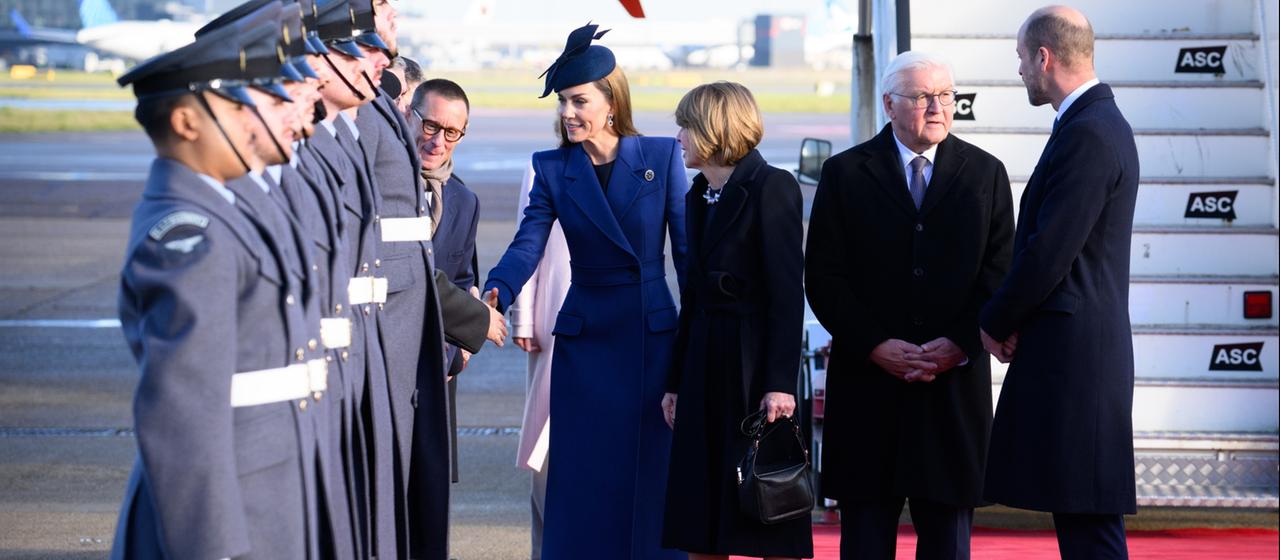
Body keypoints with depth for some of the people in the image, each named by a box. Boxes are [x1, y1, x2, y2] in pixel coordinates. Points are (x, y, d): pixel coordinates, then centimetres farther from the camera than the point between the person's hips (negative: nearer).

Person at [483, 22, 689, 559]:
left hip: (653, 334, -1)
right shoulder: (553, 168, 2)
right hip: (585, 338, 1)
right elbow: (527, 244, -10)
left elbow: (687, 249, -1)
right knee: (584, 476, 2)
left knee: (651, 472, 3)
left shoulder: (661, 156, -1)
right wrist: (497, 293, -29)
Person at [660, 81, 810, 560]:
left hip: (755, 366, -7)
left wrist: (780, 382, -19)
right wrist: (676, 381, 14)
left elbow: (788, 292, -14)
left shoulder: (771, 187, -10)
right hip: (705, 367, 8)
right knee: (698, 522, 7)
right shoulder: (697, 197, 14)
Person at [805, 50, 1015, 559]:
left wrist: (960, 344, -10)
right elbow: (824, 278, 0)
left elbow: (1000, 274, 3)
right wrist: (875, 346, -11)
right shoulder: (845, 173, 4)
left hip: (956, 380, 1)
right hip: (868, 381, -1)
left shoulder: (985, 173, 7)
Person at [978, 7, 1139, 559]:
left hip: (1072, 350, -10)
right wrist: (1009, 318, 9)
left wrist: (996, 322, -5)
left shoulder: (1088, 134, -16)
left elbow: (1049, 250, -19)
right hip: (1075, 348, 10)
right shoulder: (1097, 123, 15)